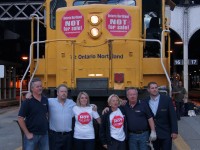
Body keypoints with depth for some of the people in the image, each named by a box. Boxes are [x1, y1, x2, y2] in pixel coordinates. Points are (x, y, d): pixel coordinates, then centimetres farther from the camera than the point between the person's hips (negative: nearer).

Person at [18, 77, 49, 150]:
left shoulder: (45, 100, 3)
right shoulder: (27, 102, -11)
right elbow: (20, 119, -12)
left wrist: (46, 126, 10)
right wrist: (27, 133, -12)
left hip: (44, 134, 5)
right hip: (32, 134, -5)